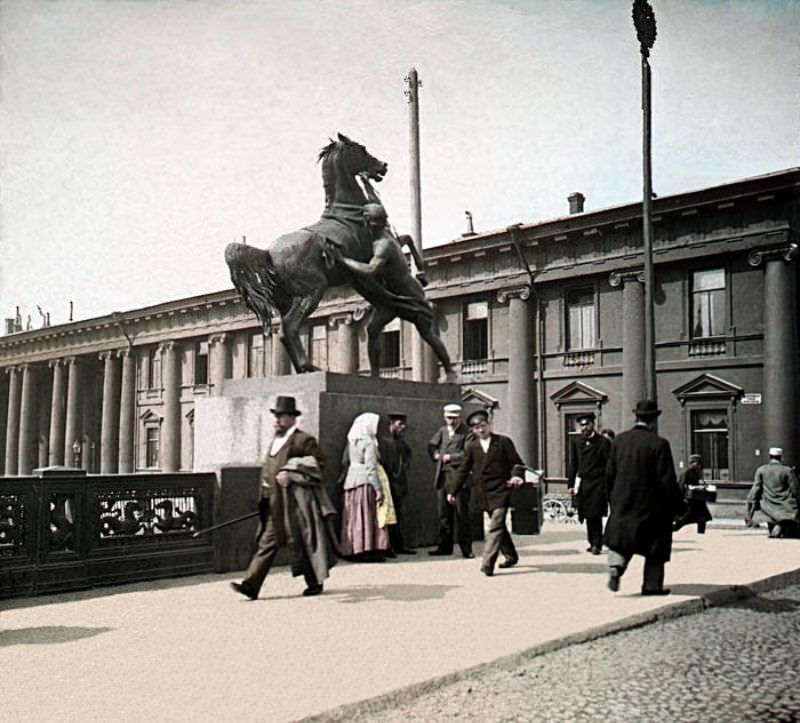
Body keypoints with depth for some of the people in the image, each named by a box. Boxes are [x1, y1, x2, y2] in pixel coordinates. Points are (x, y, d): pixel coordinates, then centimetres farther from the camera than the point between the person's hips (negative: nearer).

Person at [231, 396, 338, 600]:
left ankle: (315, 583, 18)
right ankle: (251, 585, -1)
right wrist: (266, 487, 13)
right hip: (275, 504, 7)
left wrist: (291, 474, -18)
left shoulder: (304, 440, -7)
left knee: (300, 542, 2)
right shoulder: (275, 441, 17)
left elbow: (318, 464, -12)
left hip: (294, 503, -7)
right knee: (267, 543, 2)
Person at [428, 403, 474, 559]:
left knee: (461, 514, -4)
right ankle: (445, 546, 18)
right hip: (442, 477, 6)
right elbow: (431, 446, 24)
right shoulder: (442, 431, 16)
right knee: (443, 513, 10)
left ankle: (466, 548, 2)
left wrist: (450, 457, -12)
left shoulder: (467, 432, -5)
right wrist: (437, 454, 5)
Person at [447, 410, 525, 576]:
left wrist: (516, 475, -20)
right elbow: (463, 470, 10)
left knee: (495, 526, -14)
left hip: (501, 491, -4)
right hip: (484, 493, 4)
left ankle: (487, 564, -17)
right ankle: (511, 556, 33)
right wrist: (453, 490, 6)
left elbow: (516, 463, 0)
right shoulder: (471, 447, 8)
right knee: (498, 525, 16)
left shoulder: (503, 442, 0)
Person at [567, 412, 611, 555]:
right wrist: (571, 484, 11)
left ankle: (597, 544, 4)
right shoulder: (578, 442, 12)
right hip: (582, 485, 5)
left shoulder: (603, 442, -5)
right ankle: (592, 542, 19)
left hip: (597, 485, -5)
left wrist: (606, 487, -10)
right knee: (588, 516, 8)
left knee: (595, 515, -7)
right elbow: (574, 465, 15)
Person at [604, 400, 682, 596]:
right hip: (650, 504, -3)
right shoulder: (658, 444, -15)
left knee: (620, 538, 17)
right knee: (655, 544, 12)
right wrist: (674, 505, -1)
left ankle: (616, 566, -9)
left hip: (622, 501, 3)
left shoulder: (619, 440, 0)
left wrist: (613, 498, 17)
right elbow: (667, 479, -14)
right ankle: (652, 585, 17)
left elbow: (610, 472, 5)